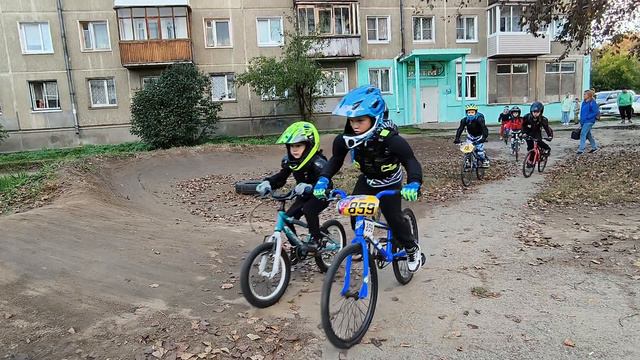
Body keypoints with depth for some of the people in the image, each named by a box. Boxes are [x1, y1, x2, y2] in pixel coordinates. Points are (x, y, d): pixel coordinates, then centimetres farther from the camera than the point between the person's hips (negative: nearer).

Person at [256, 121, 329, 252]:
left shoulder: (317, 162, -28)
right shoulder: (289, 161, -7)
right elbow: (280, 178, -2)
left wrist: (309, 187, -55)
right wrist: (267, 183, -22)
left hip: (320, 195, -7)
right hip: (304, 196, 7)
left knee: (309, 209, -34)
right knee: (288, 218, -7)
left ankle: (315, 239, -13)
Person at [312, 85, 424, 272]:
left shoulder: (390, 139, -35)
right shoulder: (346, 139, -24)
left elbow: (411, 162, -32)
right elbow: (335, 160, -9)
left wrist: (413, 184, -51)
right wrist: (323, 179, -24)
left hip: (389, 183, -3)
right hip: (367, 180, 4)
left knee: (394, 219, -10)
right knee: (356, 218, -9)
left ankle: (412, 249, 20)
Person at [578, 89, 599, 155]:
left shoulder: (592, 103, -14)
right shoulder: (584, 102, 10)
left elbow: (596, 112, -15)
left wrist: (587, 117, -18)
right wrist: (581, 120, 16)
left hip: (589, 121, -9)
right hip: (583, 121, 9)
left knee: (583, 134, -13)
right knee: (588, 134, 16)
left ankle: (581, 149, -12)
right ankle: (594, 147, 30)